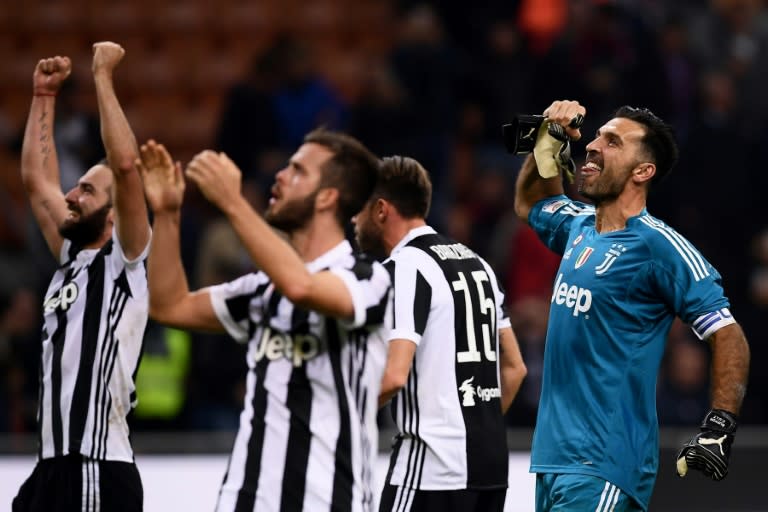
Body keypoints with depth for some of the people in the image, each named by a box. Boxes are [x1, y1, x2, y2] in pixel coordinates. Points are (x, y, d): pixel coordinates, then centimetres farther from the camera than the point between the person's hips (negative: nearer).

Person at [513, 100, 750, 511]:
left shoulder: (658, 246, -11)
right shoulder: (579, 227, 13)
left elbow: (728, 337, -11)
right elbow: (529, 204, 36)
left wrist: (719, 428, -21)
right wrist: (548, 142, 18)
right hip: (553, 455, 8)